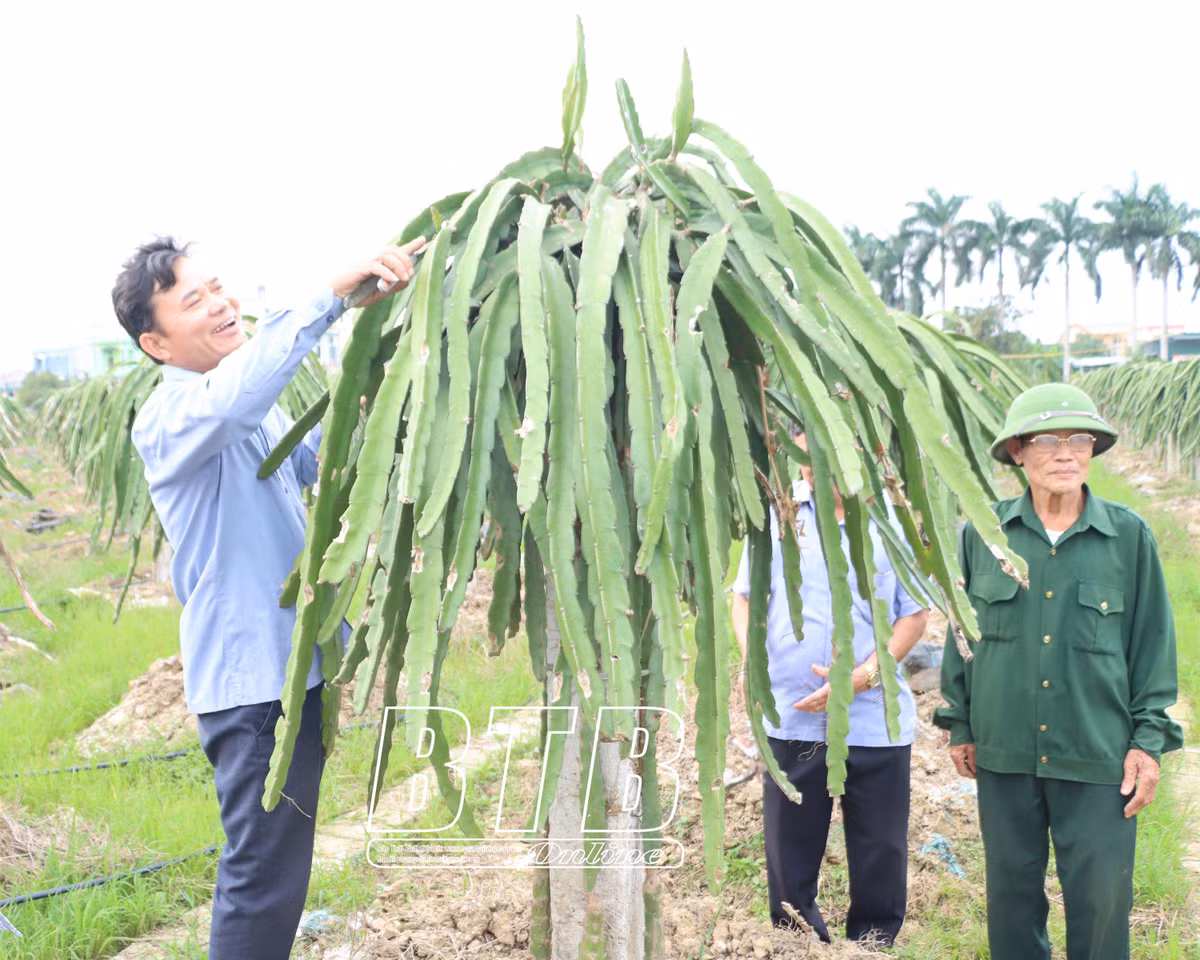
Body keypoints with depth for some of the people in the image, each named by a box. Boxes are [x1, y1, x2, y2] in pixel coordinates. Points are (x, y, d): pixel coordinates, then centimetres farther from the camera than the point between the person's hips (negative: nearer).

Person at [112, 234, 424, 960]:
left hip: (296, 658, 9)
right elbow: (232, 399, -40)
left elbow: (313, 462, 25)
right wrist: (332, 296, -45)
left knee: (281, 864, 22)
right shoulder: (170, 416, -17)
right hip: (251, 677, -9)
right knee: (265, 875, -5)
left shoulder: (257, 405, 11)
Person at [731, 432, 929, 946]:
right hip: (792, 716, 1)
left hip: (875, 717, -1)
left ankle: (874, 940, 27)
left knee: (879, 853, 9)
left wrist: (864, 675, -12)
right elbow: (745, 596, 11)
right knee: (789, 851, 11)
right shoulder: (776, 513, 1)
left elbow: (915, 613, 0)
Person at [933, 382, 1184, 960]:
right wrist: (959, 724, 11)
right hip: (1003, 754, 1)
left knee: (1101, 900, 3)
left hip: (1099, 758, -1)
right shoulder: (982, 534, 0)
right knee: (1012, 894, 13)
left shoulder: (1129, 536, -2)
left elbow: (1153, 642, 4)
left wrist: (1149, 739, 1)